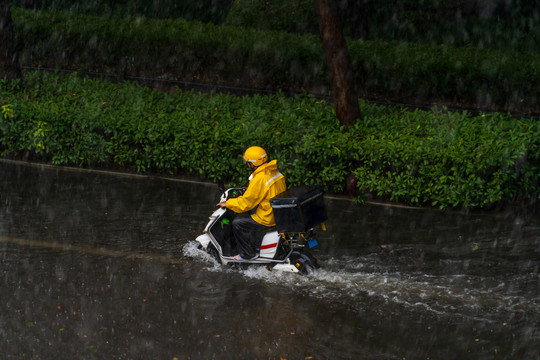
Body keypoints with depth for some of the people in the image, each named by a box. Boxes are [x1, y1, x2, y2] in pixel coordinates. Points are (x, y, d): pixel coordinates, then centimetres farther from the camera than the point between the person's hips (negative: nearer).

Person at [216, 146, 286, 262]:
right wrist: (249, 190, 27)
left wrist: (227, 204, -4)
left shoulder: (259, 179, -22)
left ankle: (248, 253, 9)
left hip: (268, 220, -9)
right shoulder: (275, 172, 5)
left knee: (237, 223, 2)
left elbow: (246, 203, -17)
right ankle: (255, 247, 40)